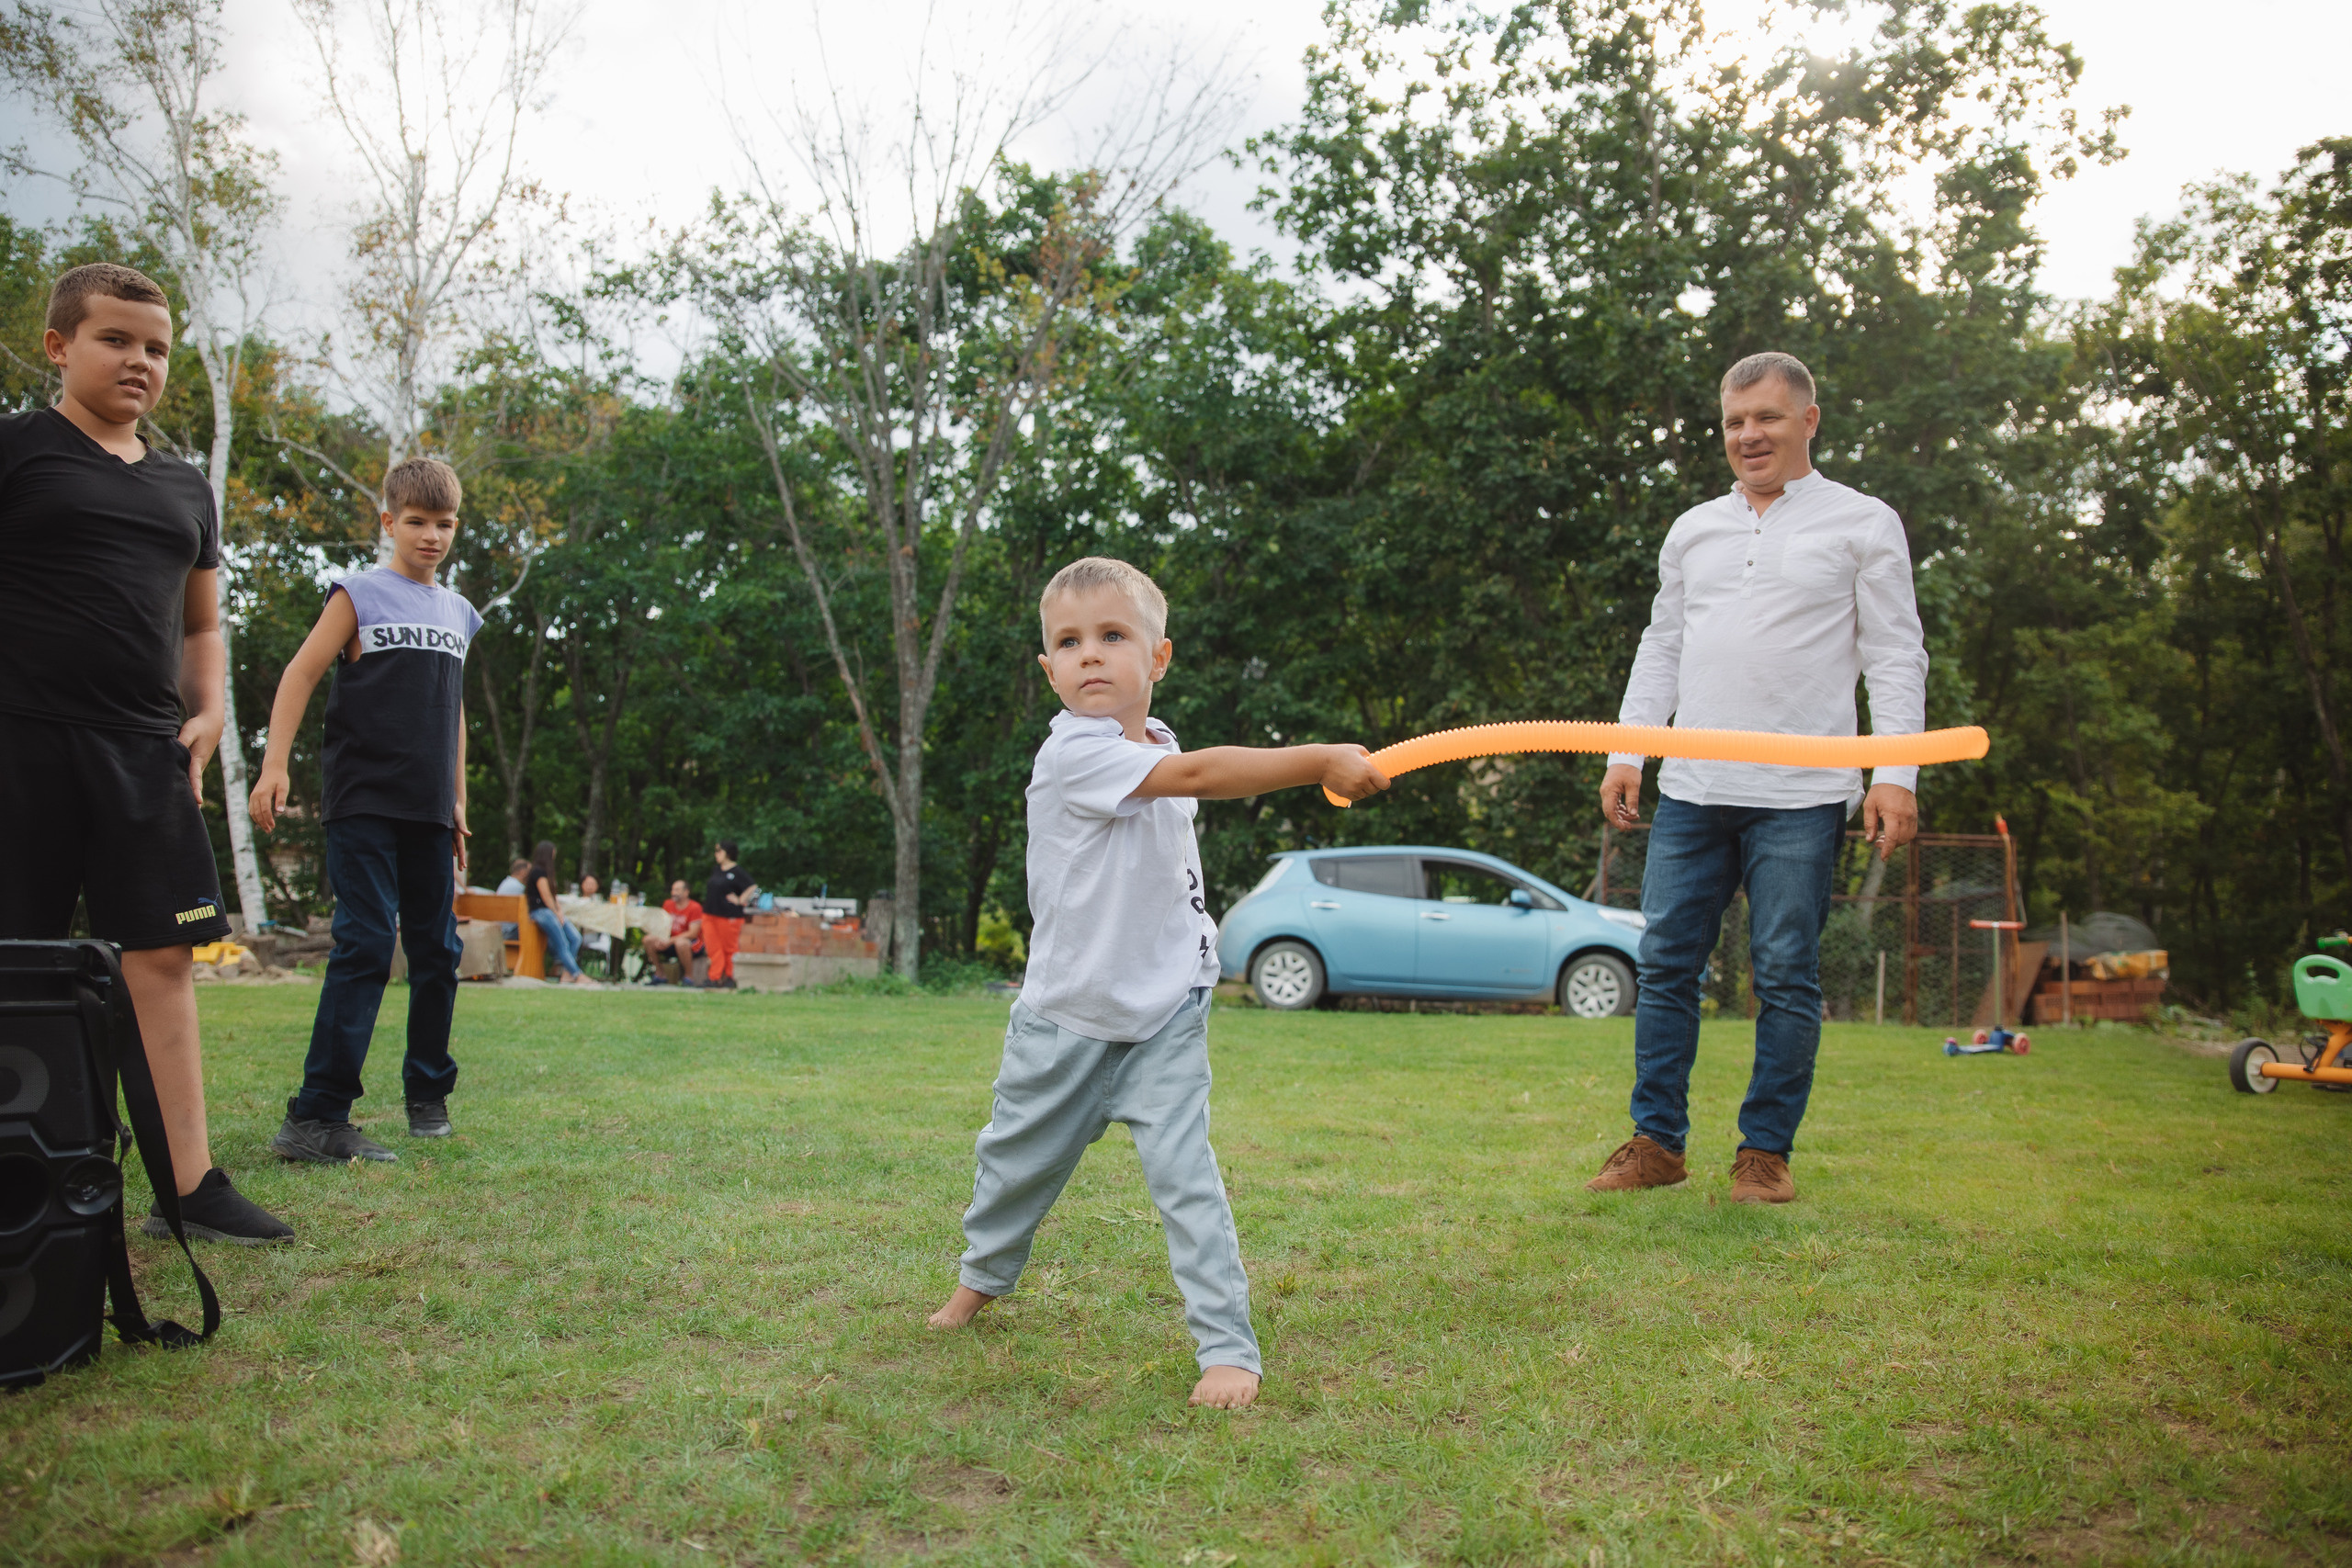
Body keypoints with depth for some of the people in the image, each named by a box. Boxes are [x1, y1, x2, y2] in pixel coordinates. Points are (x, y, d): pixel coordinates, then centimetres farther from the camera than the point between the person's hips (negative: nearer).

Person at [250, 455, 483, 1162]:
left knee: (438, 950, 9)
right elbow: (300, 675, -4)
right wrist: (275, 765, -14)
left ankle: (428, 1093, 24)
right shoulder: (359, 594, 0)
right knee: (366, 944, -14)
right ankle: (316, 1117, -12)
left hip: (428, 812, 6)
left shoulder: (459, 614, 16)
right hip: (363, 804, -6)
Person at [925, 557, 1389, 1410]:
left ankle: (1227, 1343, -5)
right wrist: (1322, 760, -41)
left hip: (1163, 1017, 3)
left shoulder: (1159, 746, 2)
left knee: (1184, 1169, -13)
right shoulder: (1072, 754, -21)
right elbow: (1196, 775, -35)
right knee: (1017, 1161, 17)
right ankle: (983, 1273, 45)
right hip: (1067, 1016, -3)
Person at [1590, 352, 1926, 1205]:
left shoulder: (1863, 523, 5)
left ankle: (1766, 1151, 12)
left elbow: (1896, 656, 1)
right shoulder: (1691, 530, 17)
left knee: (1786, 976, 0)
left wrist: (1895, 772, -10)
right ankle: (1657, 1140, 13)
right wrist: (1626, 753, 8)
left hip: (1800, 797, -4)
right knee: (1666, 965, 3)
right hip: (1691, 790, 4)